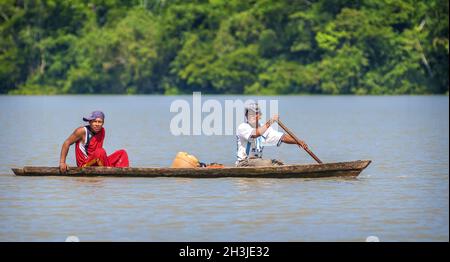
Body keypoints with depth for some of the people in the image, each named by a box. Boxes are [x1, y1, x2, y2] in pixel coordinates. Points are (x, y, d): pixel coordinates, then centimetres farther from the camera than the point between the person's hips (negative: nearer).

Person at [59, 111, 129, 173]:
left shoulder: (102, 131, 9)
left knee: (122, 153, 1)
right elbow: (67, 143, -9)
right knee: (100, 152, -34)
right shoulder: (82, 131, -10)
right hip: (85, 166, -8)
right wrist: (62, 162, -16)